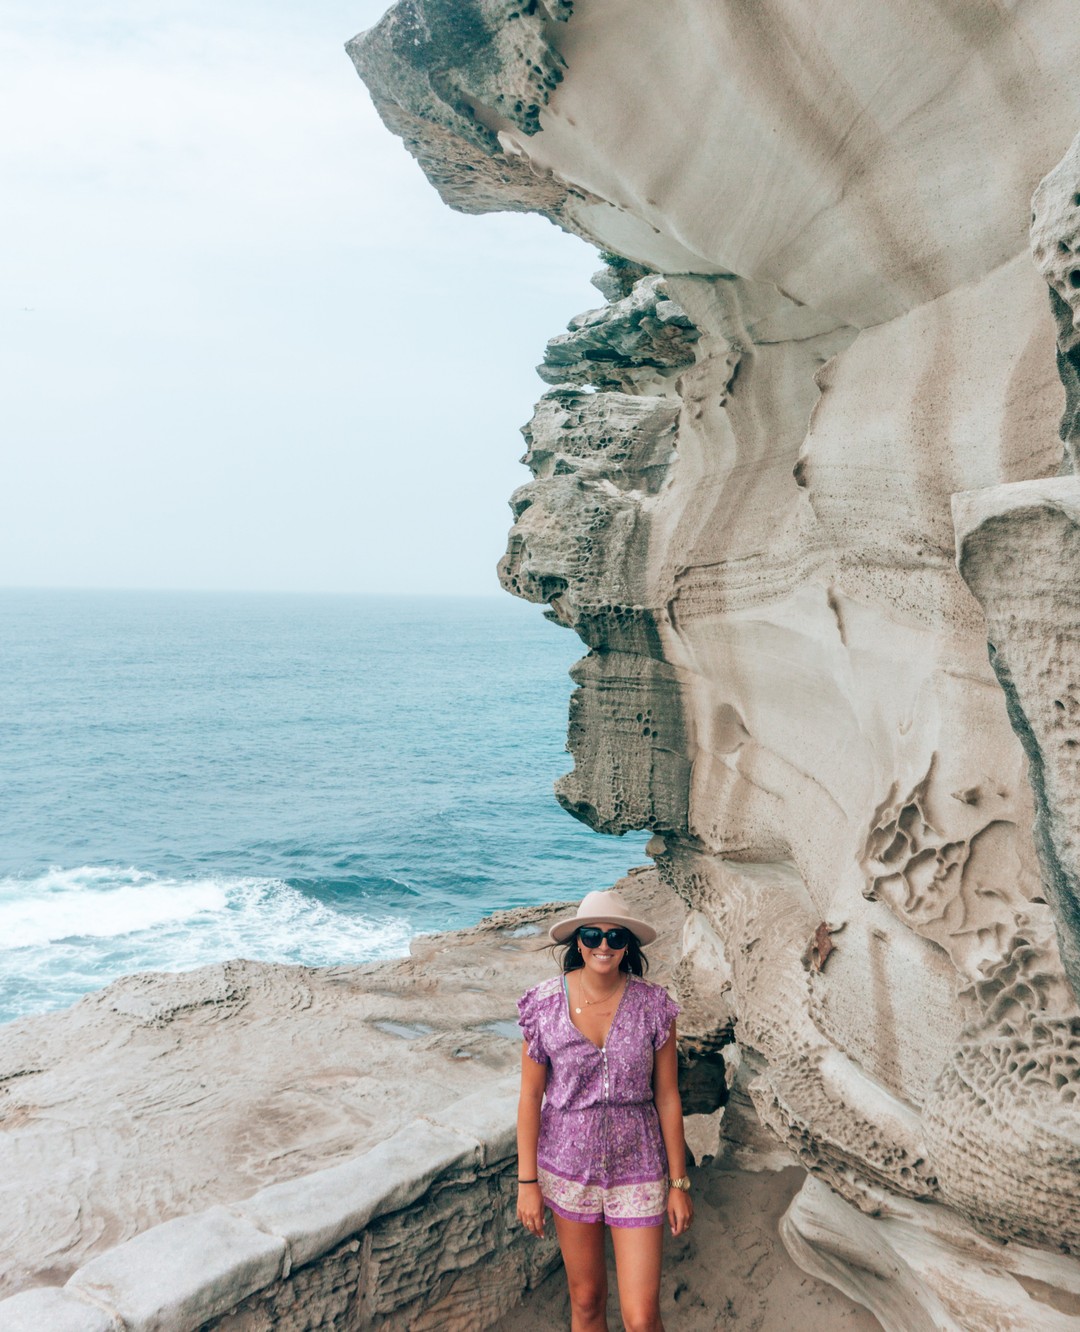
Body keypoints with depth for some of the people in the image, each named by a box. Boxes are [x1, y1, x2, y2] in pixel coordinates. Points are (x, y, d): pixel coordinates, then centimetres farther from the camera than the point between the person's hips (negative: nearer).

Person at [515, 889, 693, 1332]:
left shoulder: (653, 1007, -11)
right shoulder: (543, 1004, -10)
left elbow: (667, 1097, -3)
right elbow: (530, 1096, -4)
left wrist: (679, 1184, 0)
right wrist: (527, 1182, -3)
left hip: (637, 1169, -1)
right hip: (568, 1166, 1)